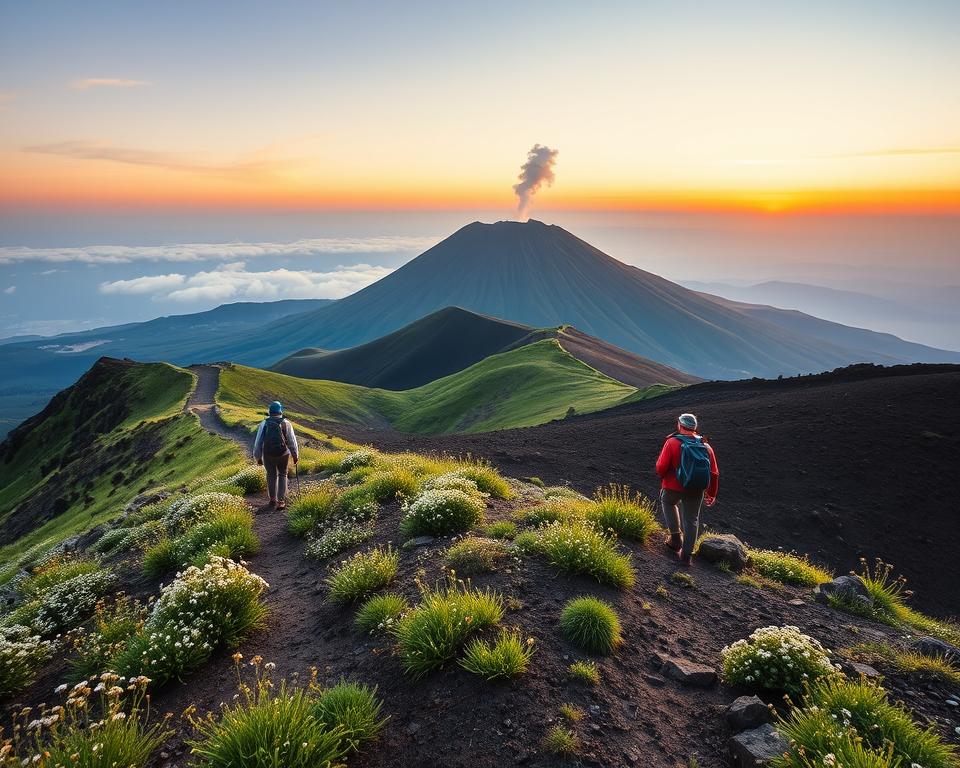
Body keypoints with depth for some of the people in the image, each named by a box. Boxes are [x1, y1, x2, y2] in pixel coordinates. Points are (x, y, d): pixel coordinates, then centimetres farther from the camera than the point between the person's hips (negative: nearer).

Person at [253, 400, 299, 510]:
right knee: (282, 475, 15)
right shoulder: (286, 423, -4)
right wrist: (295, 455, 9)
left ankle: (272, 500, 29)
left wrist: (258, 457, 12)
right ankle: (281, 501, 5)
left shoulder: (264, 424, -1)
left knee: (271, 475, 21)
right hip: (283, 454, -1)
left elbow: (258, 442, 2)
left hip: (268, 455, 1)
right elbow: (292, 441, -2)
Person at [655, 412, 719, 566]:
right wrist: (712, 494, 16)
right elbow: (714, 474, 4)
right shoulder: (705, 446, 1)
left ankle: (676, 536, 20)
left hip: (674, 487, -3)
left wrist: (663, 478, 8)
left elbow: (661, 467, -15)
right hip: (696, 490, 3)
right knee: (691, 520, 16)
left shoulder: (672, 442, -13)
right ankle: (686, 555, 19)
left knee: (668, 502, 29)